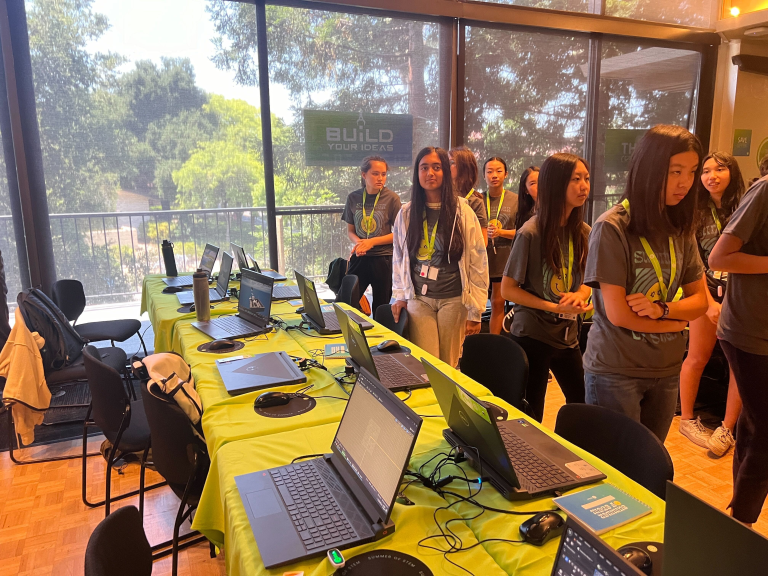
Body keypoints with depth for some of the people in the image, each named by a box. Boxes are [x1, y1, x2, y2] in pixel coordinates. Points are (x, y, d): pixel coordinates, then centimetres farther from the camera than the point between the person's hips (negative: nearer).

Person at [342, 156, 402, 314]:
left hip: (384, 259, -2)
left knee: (381, 307, 7)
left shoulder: (392, 198, -6)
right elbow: (350, 230, 11)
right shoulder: (353, 198, 3)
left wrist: (371, 242, -14)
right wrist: (358, 242, -11)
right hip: (359, 258, 3)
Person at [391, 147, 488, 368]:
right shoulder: (406, 213, 3)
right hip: (419, 299, 2)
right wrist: (400, 295, 7)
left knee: (448, 366, 7)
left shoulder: (462, 211, -4)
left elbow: (478, 262, -4)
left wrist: (475, 311, -5)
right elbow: (398, 258, 12)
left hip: (454, 300, -1)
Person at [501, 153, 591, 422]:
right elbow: (508, 289, -12)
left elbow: (585, 280, 13)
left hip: (568, 334, 6)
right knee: (530, 417, 5)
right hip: (533, 335, -6)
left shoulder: (583, 232, 1)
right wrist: (553, 307, -19)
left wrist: (580, 295, -10)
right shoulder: (531, 233, -16)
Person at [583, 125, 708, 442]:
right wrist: (676, 323, -3)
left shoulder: (681, 228, 4)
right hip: (615, 372, -6)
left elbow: (700, 300, 6)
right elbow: (618, 313, -18)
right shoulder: (612, 228, -16)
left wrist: (662, 309, -15)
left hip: (667, 370, 6)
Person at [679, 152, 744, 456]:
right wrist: (709, 301, -11)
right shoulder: (697, 213, 3)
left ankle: (727, 428, 16)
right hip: (708, 290, 0)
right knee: (698, 357, 7)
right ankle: (687, 419, 21)